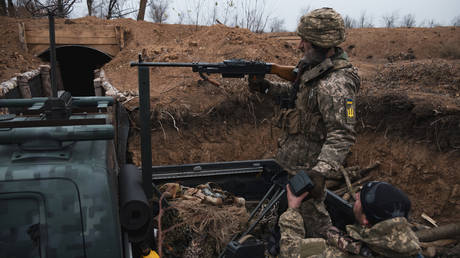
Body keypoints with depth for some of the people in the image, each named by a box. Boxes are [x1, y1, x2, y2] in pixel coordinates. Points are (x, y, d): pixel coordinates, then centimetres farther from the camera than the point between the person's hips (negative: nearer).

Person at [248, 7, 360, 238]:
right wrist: (266, 86, 5)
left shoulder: (336, 85, -29)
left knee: (311, 212, 8)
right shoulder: (313, 66, 2)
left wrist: (322, 172, -40)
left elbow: (342, 135, -31)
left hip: (306, 164, -10)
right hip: (289, 156, 10)